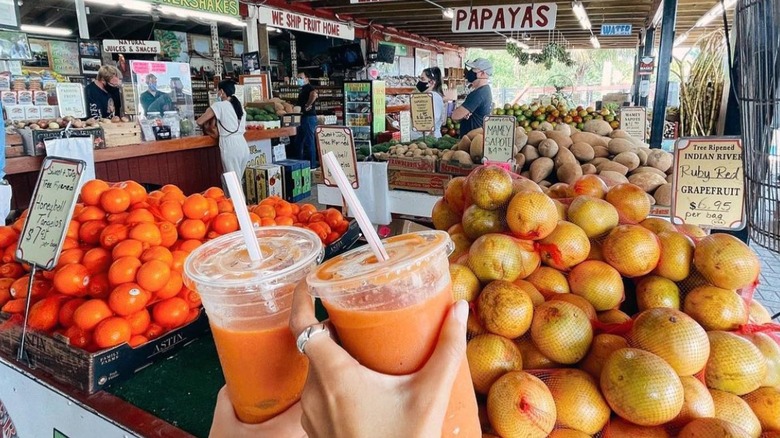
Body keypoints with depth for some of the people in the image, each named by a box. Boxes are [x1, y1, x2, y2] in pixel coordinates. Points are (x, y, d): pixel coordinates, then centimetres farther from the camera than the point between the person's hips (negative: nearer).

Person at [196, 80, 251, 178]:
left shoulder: (218, 106, -4)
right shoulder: (239, 106, 15)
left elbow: (199, 122, -2)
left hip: (230, 147, -7)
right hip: (243, 146, 7)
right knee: (238, 179, 12)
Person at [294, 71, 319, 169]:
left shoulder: (309, 88, -11)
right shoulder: (303, 89, 20)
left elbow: (314, 94, -34)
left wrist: (307, 106, -24)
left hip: (309, 117, -11)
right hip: (304, 117, 11)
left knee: (309, 141, -7)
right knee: (299, 141, 15)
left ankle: (312, 164, -2)